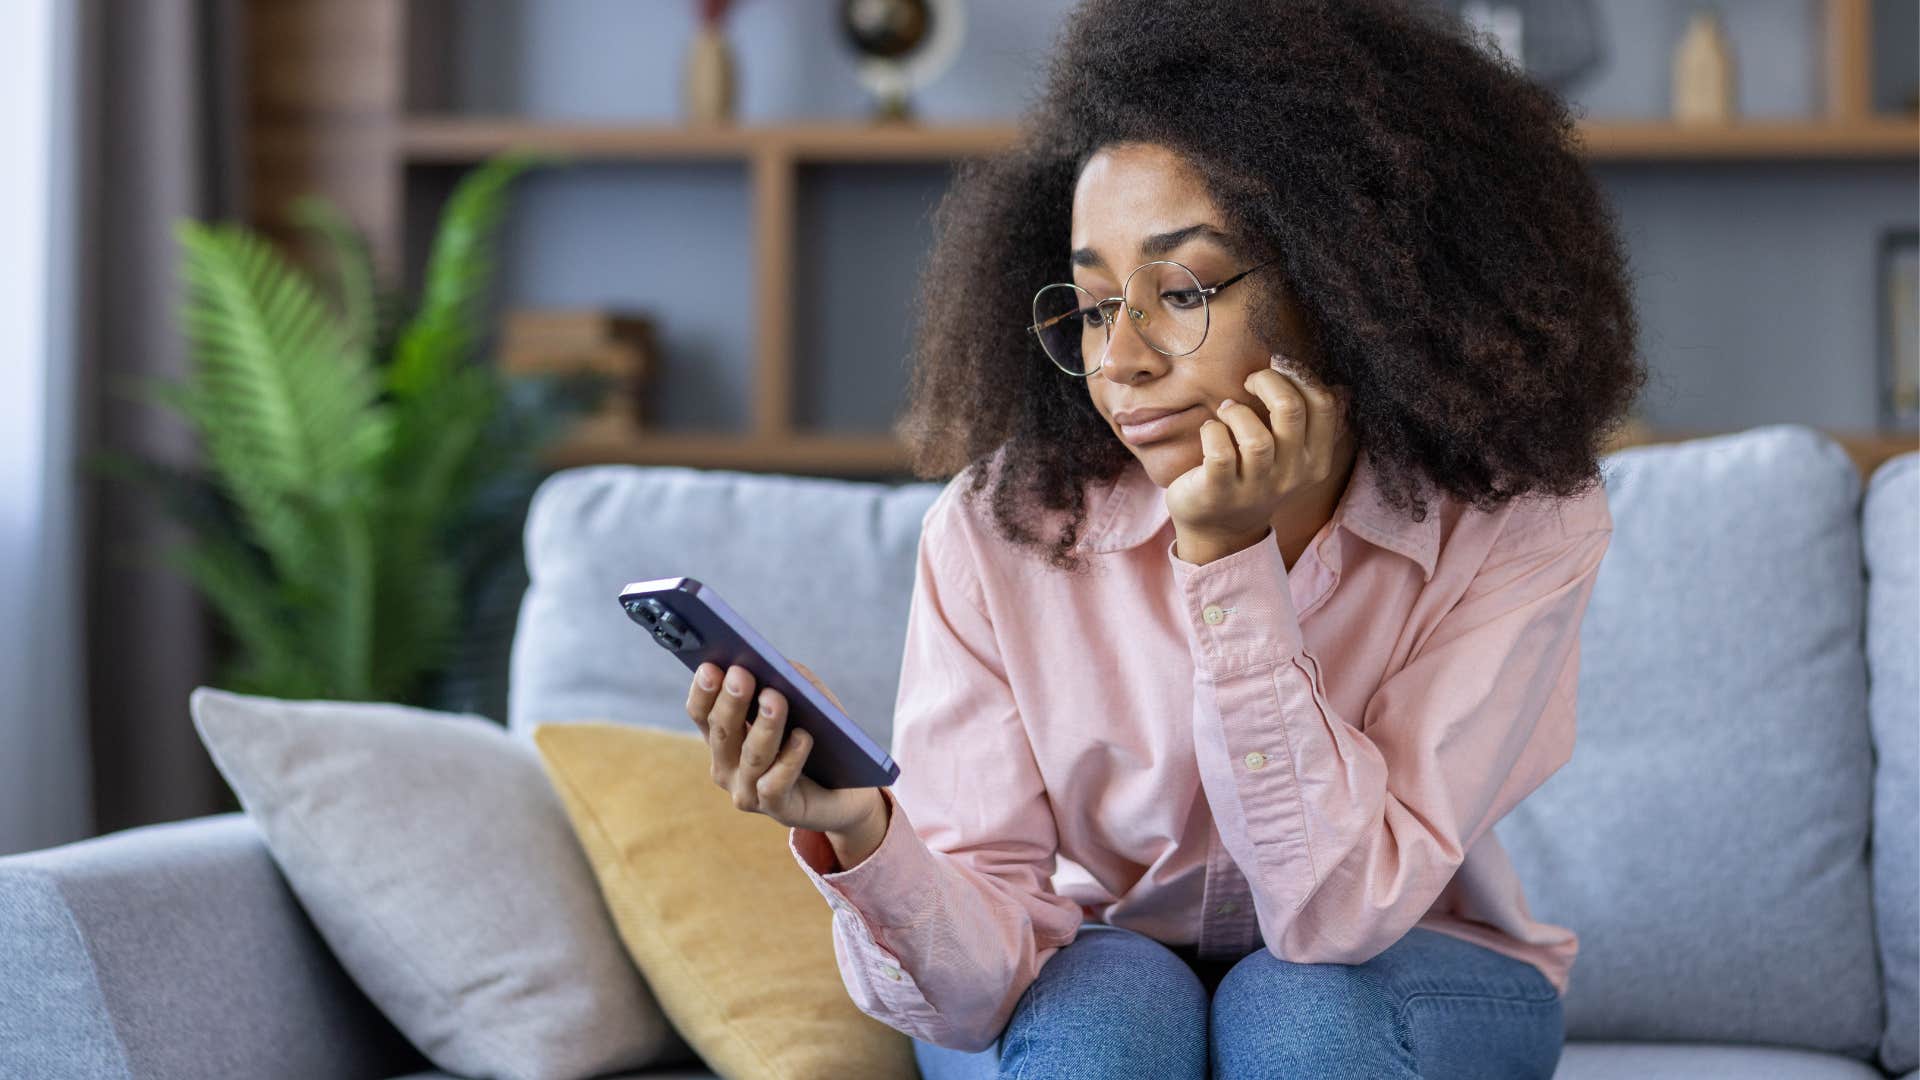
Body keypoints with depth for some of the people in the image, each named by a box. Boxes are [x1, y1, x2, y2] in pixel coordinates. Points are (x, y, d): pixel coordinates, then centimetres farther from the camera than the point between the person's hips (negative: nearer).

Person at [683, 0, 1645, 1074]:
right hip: (1085, 987, 0)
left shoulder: (1518, 524, -21)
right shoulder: (999, 531, -19)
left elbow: (1339, 913, -26)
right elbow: (984, 975, -20)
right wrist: (859, 842, -42)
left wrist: (1228, 560, -34)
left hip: (1402, 981, 1)